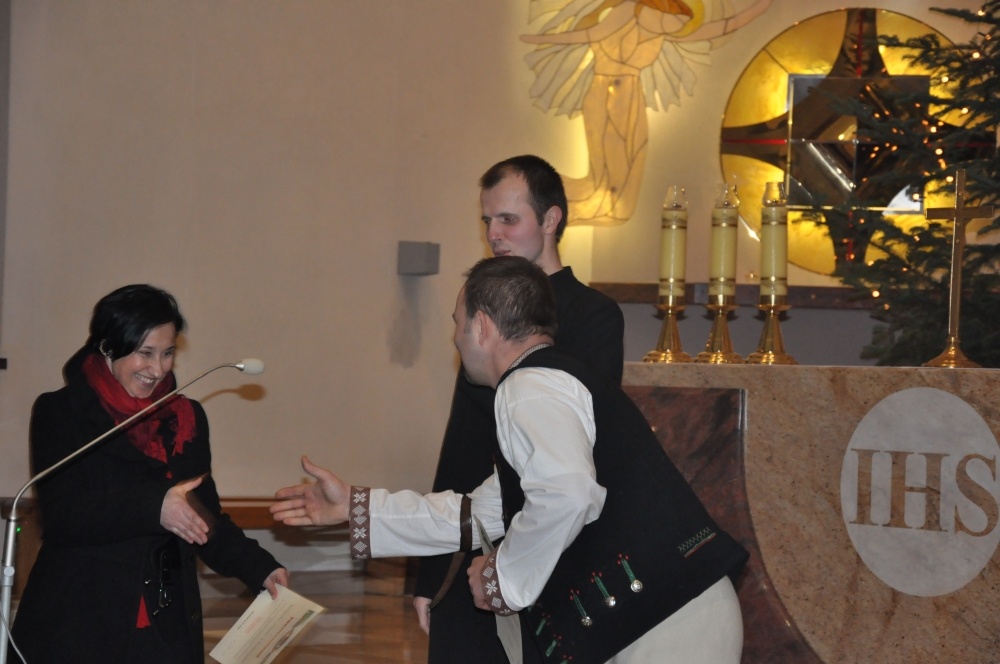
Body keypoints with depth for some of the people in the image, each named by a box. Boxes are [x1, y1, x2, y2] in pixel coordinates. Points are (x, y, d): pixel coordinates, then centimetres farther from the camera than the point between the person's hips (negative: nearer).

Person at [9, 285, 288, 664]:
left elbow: (205, 517, 13)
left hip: (168, 621, 4)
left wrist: (259, 569, -4)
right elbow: (61, 516, -13)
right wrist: (151, 507, -26)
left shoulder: (187, 419, 12)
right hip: (79, 623, -4)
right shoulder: (59, 414, -2)